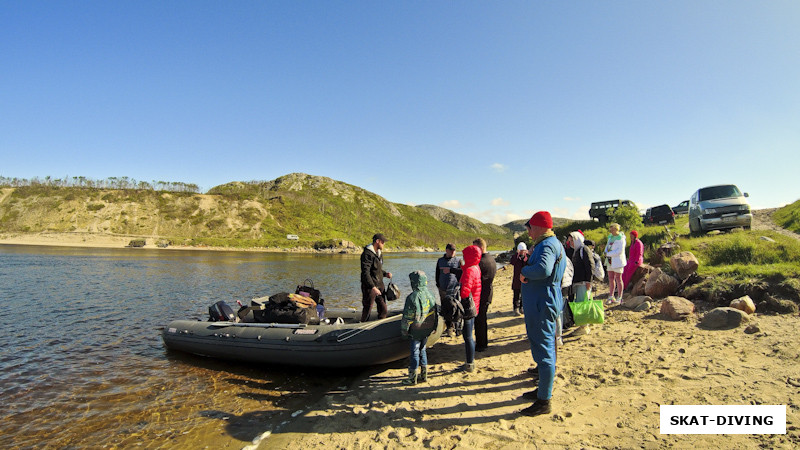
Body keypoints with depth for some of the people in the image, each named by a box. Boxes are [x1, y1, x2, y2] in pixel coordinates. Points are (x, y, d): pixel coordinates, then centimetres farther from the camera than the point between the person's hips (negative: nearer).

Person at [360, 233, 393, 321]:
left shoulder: (379, 253, 13)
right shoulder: (367, 254, -17)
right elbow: (365, 273, -23)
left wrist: (385, 274, 6)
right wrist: (373, 287, -28)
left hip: (379, 285, 9)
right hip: (369, 287, -9)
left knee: (384, 310, 12)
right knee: (367, 310, 3)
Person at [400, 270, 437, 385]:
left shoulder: (412, 297, -19)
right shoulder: (430, 295, 2)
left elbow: (407, 316, -16)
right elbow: (435, 312, 11)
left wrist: (404, 330, -4)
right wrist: (433, 327, 21)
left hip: (416, 331, -6)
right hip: (427, 330, 7)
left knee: (414, 352, 3)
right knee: (422, 350, 18)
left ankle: (412, 378, 12)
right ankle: (423, 375, 26)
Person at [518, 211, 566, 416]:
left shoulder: (547, 245, -20)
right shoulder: (553, 243, 15)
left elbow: (543, 269, -39)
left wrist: (524, 271, -22)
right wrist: (529, 264, 6)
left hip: (542, 304, -11)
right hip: (542, 302, 11)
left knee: (543, 351, -3)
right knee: (544, 348, 21)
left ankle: (544, 402, 6)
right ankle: (544, 389, 36)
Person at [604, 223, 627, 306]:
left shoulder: (621, 238, -11)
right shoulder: (610, 237, 13)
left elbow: (620, 251, -18)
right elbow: (607, 246, 19)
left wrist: (608, 254, -15)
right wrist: (606, 252, -2)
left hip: (618, 261, -7)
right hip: (610, 261, 7)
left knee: (618, 279, -1)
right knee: (611, 278, 9)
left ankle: (619, 298, 7)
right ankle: (611, 297, 16)